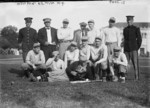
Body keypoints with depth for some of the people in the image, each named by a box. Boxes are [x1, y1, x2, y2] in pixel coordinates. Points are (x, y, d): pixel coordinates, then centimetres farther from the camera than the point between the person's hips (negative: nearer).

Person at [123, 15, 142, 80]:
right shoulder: (125, 29, 12)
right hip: (126, 49, 4)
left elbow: (139, 39, 2)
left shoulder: (136, 29, 0)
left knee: (135, 63, -4)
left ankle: (137, 77, 0)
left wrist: (137, 48, 0)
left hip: (134, 49, -3)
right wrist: (125, 47, 10)